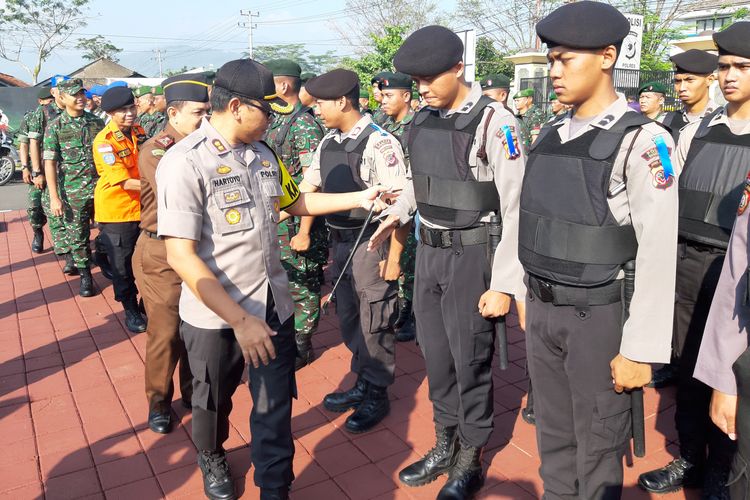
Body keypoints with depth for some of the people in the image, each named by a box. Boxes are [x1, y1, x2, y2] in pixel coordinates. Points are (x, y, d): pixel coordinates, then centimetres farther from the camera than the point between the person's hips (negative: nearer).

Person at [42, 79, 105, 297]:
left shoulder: (96, 122, 6)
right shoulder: (55, 127, -2)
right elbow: (50, 163, -4)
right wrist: (54, 197, -10)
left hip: (101, 187, 2)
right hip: (73, 192, -2)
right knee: (77, 236, 5)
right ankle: (85, 276, 19)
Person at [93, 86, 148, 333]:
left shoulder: (138, 131, 1)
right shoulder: (104, 142, -18)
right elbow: (125, 182, -24)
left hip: (141, 205, 5)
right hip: (116, 210, -5)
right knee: (121, 264, 7)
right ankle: (131, 310, 23)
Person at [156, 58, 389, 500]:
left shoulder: (263, 154, 4)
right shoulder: (185, 163, -17)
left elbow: (294, 201, 20)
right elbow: (181, 256, -21)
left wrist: (360, 198, 16)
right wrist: (239, 320, -23)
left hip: (272, 305, 4)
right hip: (216, 315, -4)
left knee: (276, 406, 10)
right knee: (214, 402, 21)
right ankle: (212, 459, 52)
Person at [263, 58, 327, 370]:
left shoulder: (304, 125, -15)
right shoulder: (274, 122, 10)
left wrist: (304, 231, -20)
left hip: (296, 220, -8)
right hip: (273, 219, 8)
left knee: (301, 284, 5)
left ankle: (302, 345, 19)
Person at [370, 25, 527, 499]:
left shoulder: (494, 121, -15)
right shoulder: (422, 121, 6)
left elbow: (516, 209, -15)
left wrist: (504, 284, -16)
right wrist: (396, 212, 7)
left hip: (471, 253, -6)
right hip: (428, 251, 6)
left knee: (471, 362, 8)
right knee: (436, 357, 17)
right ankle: (445, 445, 39)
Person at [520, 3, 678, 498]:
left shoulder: (641, 140, -14)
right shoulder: (550, 137, 6)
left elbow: (659, 254, -16)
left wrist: (640, 350, -16)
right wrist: (530, 299, 14)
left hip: (597, 316, -6)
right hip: (542, 310, 6)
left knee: (597, 448, 12)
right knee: (554, 438, 20)